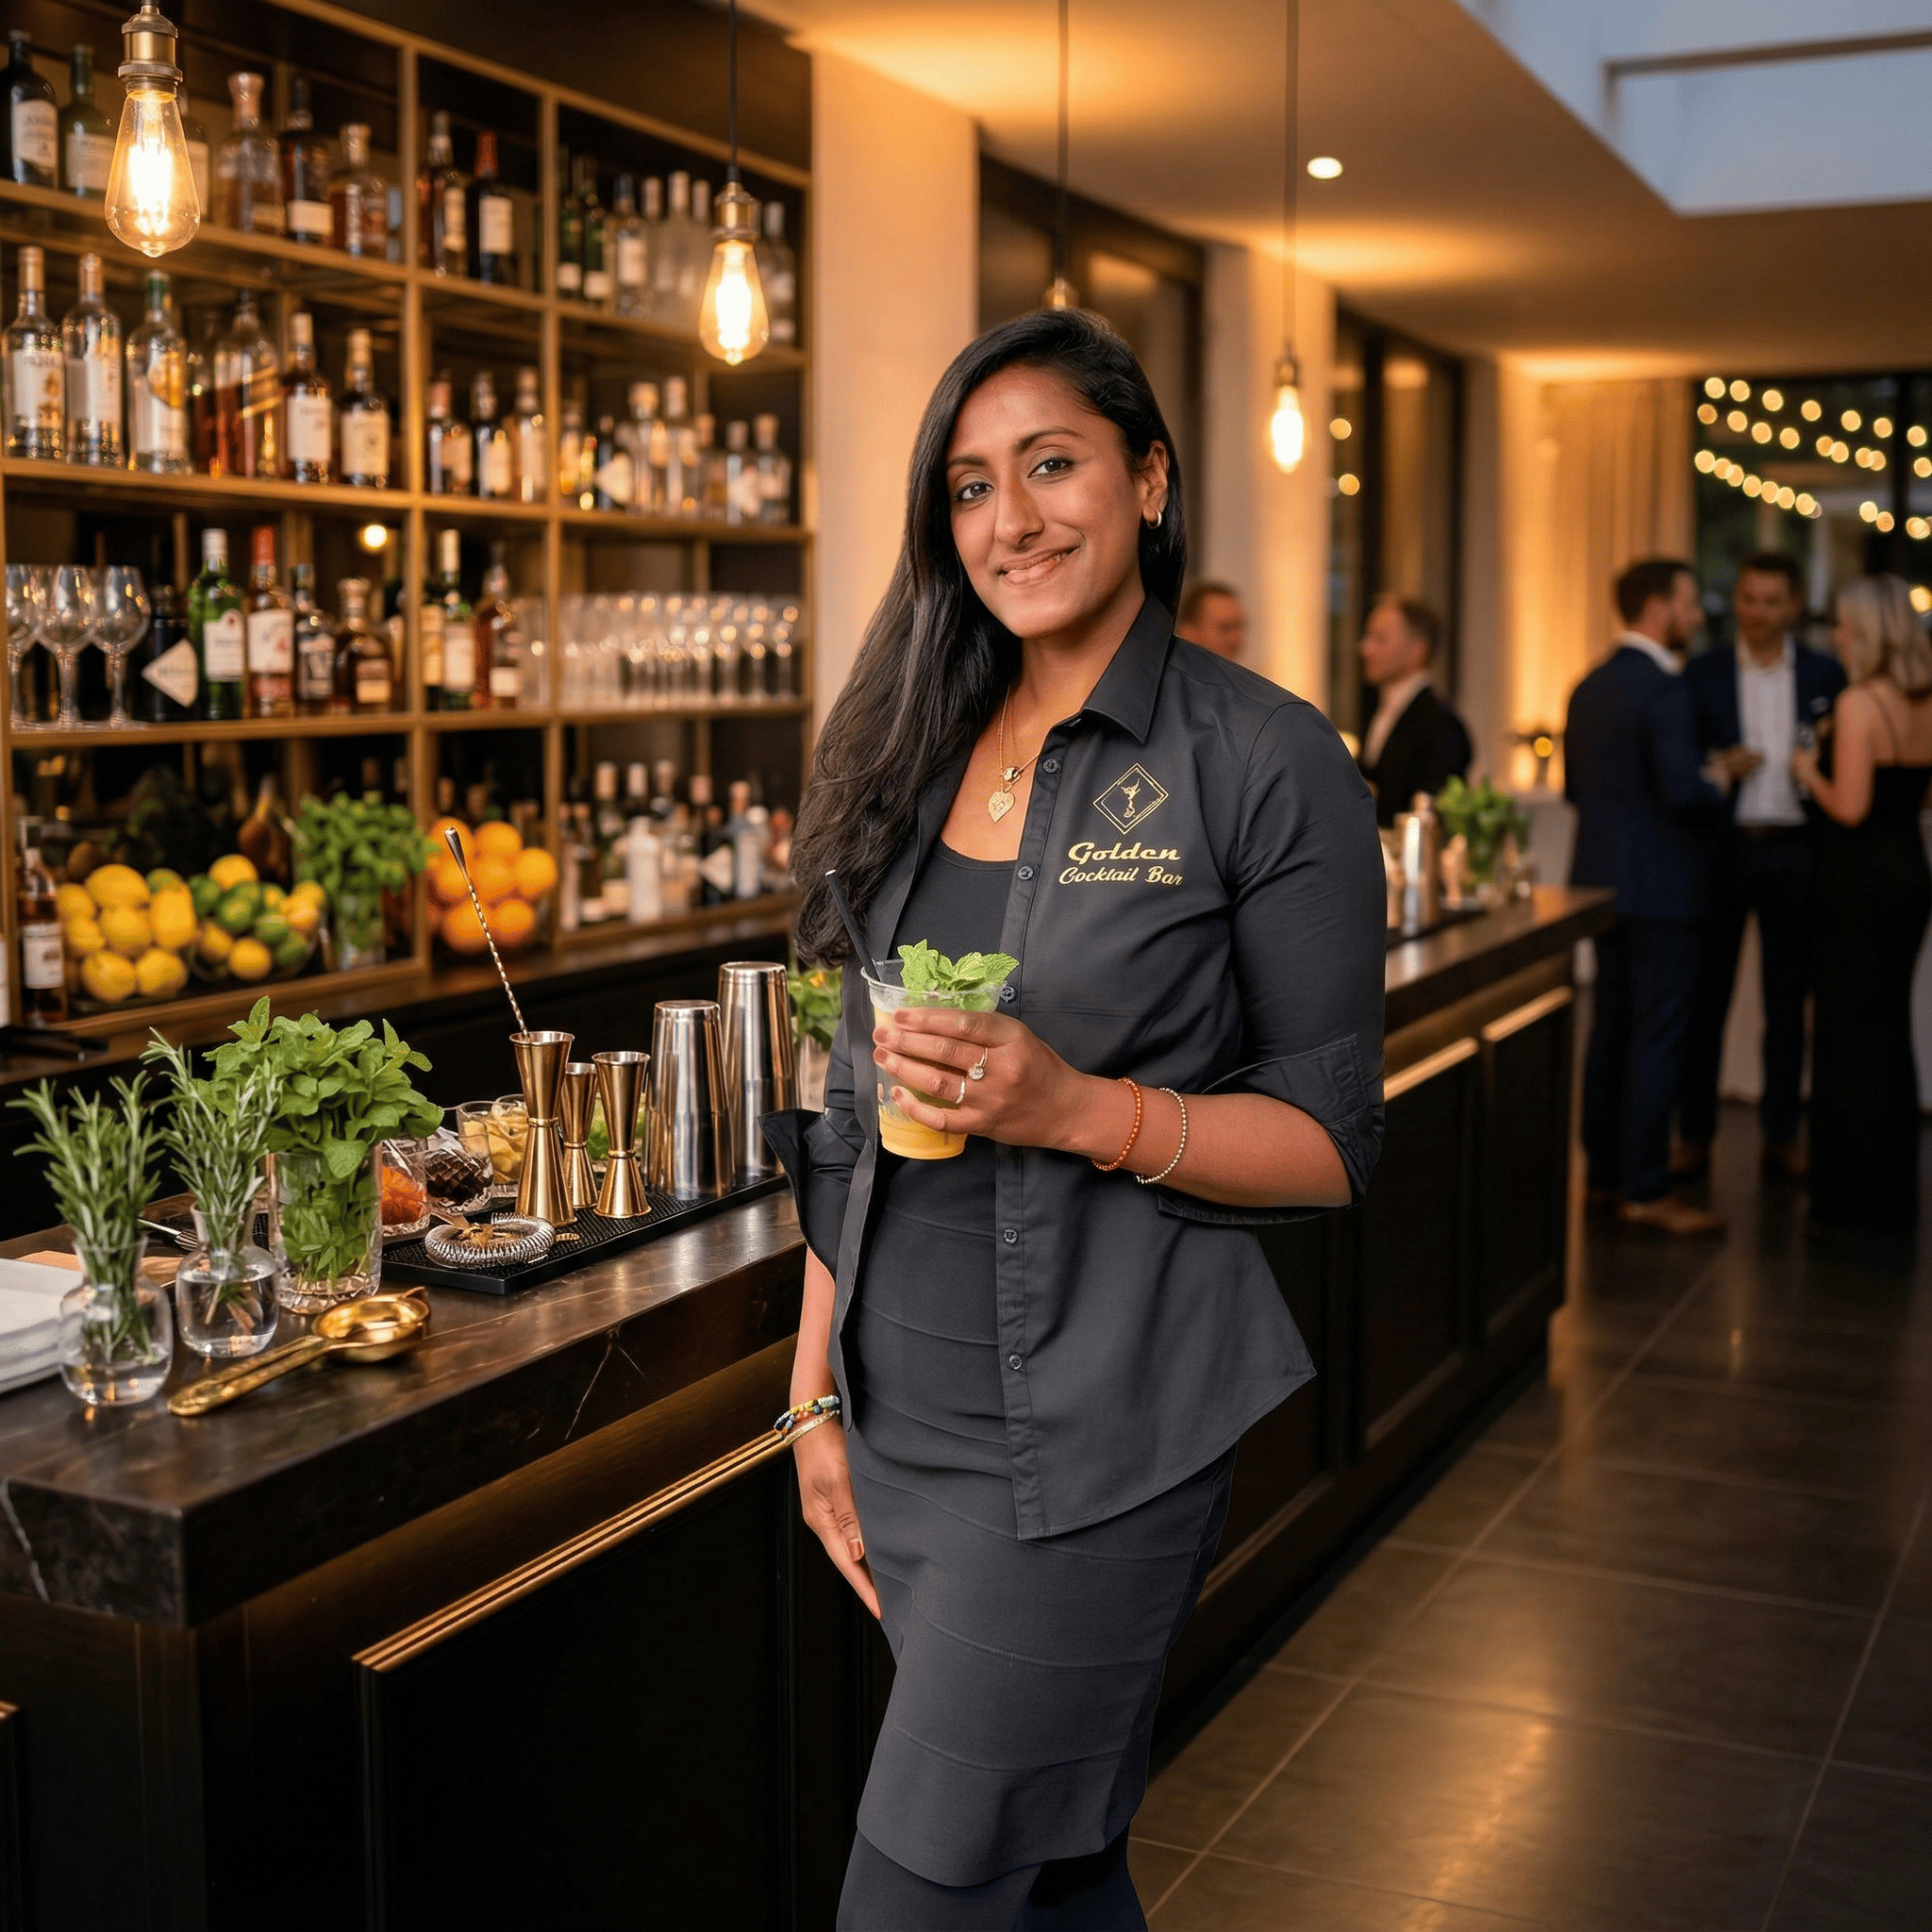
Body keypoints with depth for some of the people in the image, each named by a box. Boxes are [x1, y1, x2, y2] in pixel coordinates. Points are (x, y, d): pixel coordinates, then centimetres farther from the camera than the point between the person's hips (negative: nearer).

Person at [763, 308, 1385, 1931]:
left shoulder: (1265, 762, -8)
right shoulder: (916, 752, 8)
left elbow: (1332, 1141, -7)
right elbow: (855, 1114, 11)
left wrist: (1081, 1109, -22)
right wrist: (820, 1391, 9)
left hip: (1098, 1434, -5)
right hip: (903, 1414, 6)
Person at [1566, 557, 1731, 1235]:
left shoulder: (1589, 687, 11)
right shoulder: (1663, 689, -16)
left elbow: (1573, 786, 17)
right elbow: (1684, 790, -24)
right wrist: (1721, 791, -4)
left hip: (1602, 880, 9)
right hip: (1660, 888, -9)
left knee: (1611, 1029, 14)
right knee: (1658, 1039, -4)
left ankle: (1604, 1173, 22)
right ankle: (1644, 1190, -1)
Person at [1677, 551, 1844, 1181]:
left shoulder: (1825, 673, 6)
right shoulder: (1702, 672, 3)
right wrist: (1716, 768, -16)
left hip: (1794, 852, 1)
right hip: (1722, 849, -1)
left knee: (1787, 1000, 7)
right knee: (1706, 995, 3)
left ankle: (1781, 1136, 17)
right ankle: (1694, 1136, 11)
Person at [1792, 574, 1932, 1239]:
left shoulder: (1858, 704, -17)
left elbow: (1850, 807, -21)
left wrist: (1809, 772, -3)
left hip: (1859, 881, -8)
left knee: (1848, 1037, 1)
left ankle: (1853, 1202, 8)